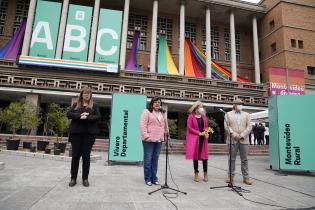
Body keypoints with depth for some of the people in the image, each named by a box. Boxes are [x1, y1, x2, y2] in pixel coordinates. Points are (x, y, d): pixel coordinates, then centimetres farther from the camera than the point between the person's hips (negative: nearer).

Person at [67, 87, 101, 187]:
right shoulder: (76, 104, 12)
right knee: (75, 155, 5)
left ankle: (85, 178, 15)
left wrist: (87, 117, -18)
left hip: (89, 134, -1)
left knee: (86, 156, 4)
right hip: (76, 133, 1)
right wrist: (80, 116, -16)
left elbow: (98, 117, -3)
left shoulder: (94, 106, 9)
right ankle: (73, 178, 16)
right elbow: (69, 114, 0)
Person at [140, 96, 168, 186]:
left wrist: (166, 135, 11)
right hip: (149, 140, -5)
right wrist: (145, 135, -17)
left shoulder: (162, 113, 18)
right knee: (148, 159, 2)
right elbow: (143, 124, -8)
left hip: (159, 140, 5)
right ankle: (147, 179, 14)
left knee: (155, 159, 10)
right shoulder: (147, 112, 0)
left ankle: (154, 178, 20)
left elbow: (165, 125, 20)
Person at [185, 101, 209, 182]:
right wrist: (199, 133, -14)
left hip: (203, 138, 4)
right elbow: (189, 128, -9)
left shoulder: (203, 116, 12)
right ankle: (196, 173, 17)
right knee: (195, 155, 5)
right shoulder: (191, 116, -3)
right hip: (194, 138, -4)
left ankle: (205, 173, 16)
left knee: (204, 155, 2)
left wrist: (205, 132, -7)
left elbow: (206, 126, 15)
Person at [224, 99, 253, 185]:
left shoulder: (246, 114, 14)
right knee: (232, 159, 4)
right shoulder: (228, 114, 10)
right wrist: (233, 134, -13)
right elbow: (226, 126, 0)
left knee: (244, 159, 5)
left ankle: (246, 177, 13)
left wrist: (242, 135, -8)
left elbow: (249, 127, 5)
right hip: (232, 140, -1)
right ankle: (231, 176, 13)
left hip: (244, 140, 1)